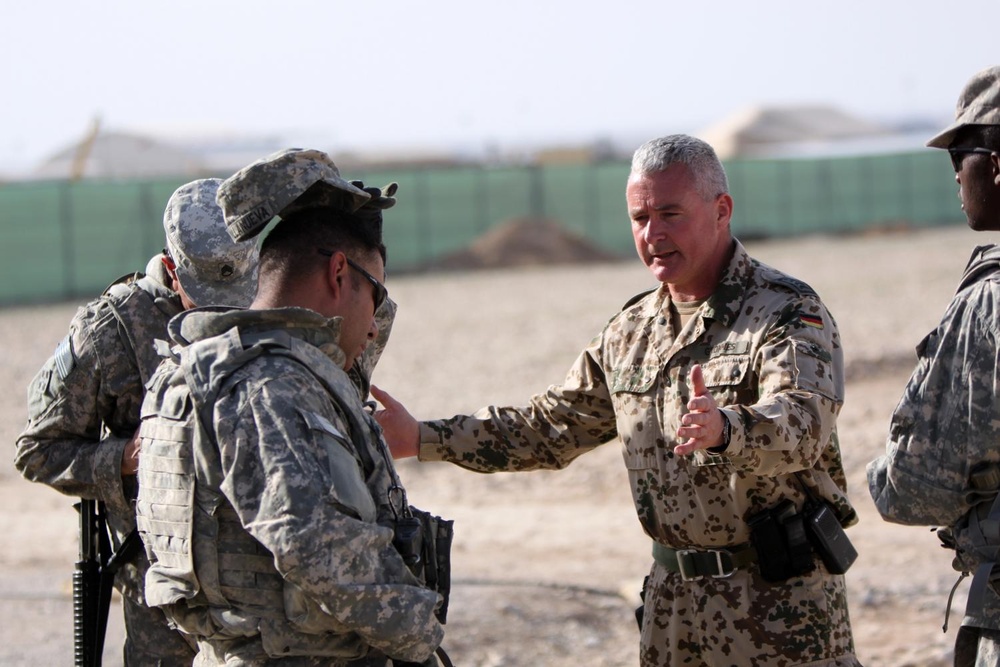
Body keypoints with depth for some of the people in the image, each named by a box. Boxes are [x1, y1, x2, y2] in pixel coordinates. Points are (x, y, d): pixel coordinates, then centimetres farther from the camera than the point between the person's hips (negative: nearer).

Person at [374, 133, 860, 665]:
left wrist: (724, 428, -50)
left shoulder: (787, 314, -10)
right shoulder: (632, 331, 12)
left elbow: (803, 424, -29)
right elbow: (549, 427, 19)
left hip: (783, 600, -6)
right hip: (674, 600, 6)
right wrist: (420, 438, 11)